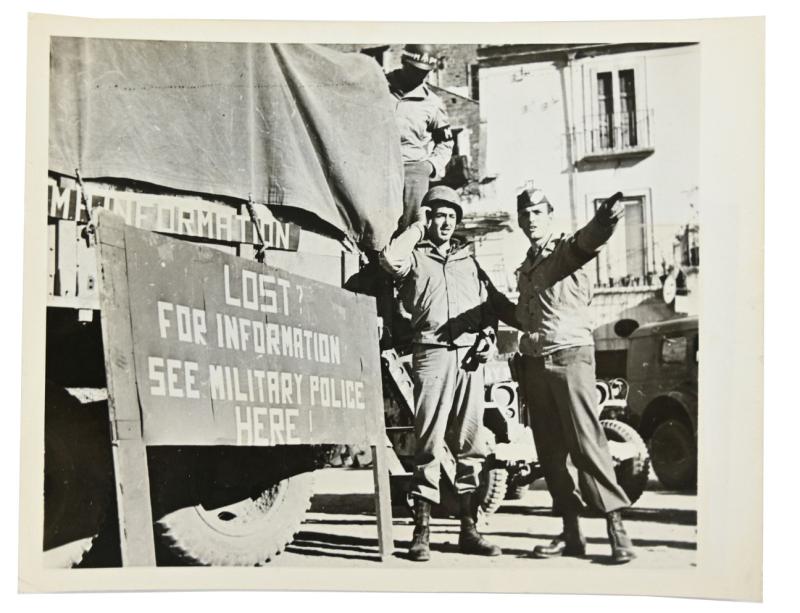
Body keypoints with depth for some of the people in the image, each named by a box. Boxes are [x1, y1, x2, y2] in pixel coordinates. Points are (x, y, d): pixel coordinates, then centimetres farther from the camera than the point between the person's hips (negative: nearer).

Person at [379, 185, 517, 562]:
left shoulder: (468, 259, 24)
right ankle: (421, 531, -2)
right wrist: (418, 227, 2)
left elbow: (495, 301, 22)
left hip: (471, 356, 4)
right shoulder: (415, 256, 11)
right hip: (433, 354, -4)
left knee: (471, 446, 5)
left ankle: (469, 528, 11)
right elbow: (389, 259, -12)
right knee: (429, 444, -7)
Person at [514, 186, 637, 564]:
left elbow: (587, 240, -28)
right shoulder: (526, 266, 21)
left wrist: (603, 221, -48)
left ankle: (617, 528, -10)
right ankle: (571, 533, 12)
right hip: (534, 361, 7)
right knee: (550, 452, 6)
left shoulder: (566, 248, -2)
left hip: (569, 354, -7)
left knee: (586, 443, -13)